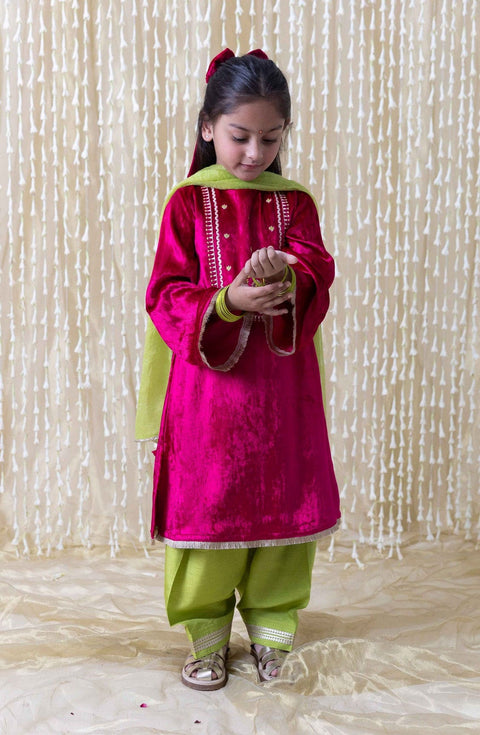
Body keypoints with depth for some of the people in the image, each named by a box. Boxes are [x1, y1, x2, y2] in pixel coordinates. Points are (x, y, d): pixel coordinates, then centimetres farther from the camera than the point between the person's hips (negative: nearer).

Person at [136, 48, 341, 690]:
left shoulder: (295, 203, 8)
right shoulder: (187, 202, 2)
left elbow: (317, 275, -7)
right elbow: (166, 295, -5)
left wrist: (287, 279, -30)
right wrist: (227, 301, -24)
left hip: (282, 385, 2)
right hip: (207, 384, -2)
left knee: (282, 505, 7)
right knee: (205, 508, 3)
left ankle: (272, 627, 27)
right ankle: (206, 634, 22)